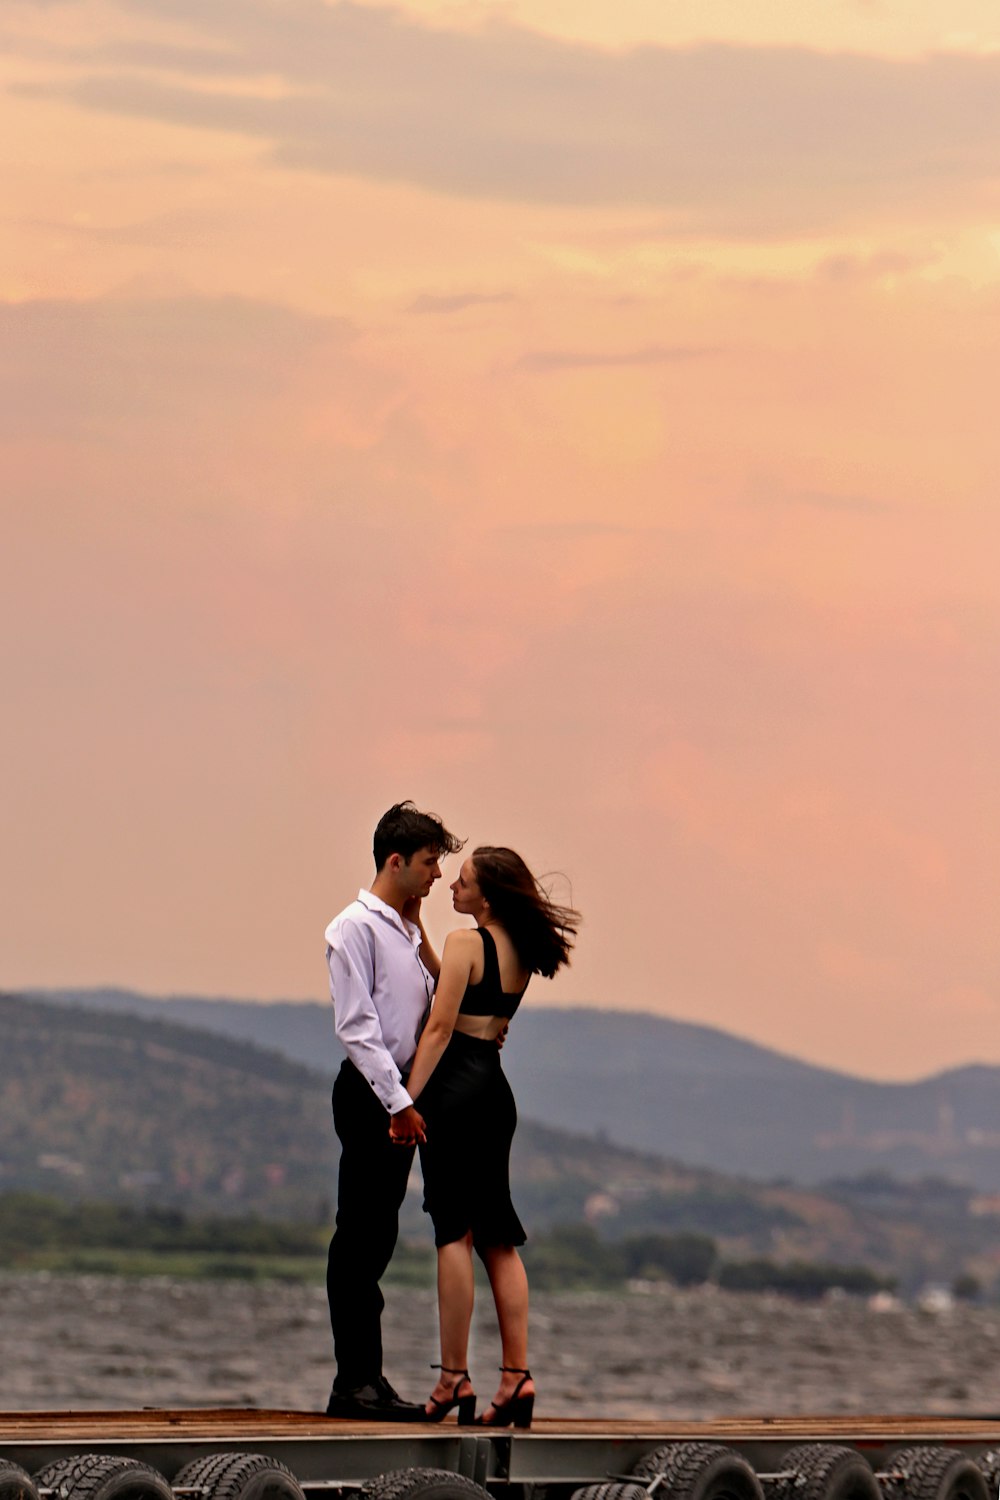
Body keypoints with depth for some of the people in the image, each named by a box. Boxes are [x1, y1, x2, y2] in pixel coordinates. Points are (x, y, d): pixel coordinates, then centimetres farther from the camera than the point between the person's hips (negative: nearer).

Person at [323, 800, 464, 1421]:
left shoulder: (409, 930, 19)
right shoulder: (357, 927, -8)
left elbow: (437, 1003, 16)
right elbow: (356, 1027, -15)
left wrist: (422, 935, 7)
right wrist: (398, 1102, -19)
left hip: (401, 1097, 9)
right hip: (369, 1092, -9)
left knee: (377, 1237, 9)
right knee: (360, 1238, -8)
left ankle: (368, 1379, 10)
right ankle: (355, 1382, -8)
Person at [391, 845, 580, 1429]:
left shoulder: (464, 943, -11)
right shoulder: (522, 951, 12)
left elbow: (441, 1027, -14)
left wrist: (408, 1101, -13)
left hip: (455, 1086, -8)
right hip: (496, 1089, 8)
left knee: (455, 1233, -6)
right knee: (499, 1238, 8)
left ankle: (454, 1377, -6)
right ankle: (517, 1375, 3)